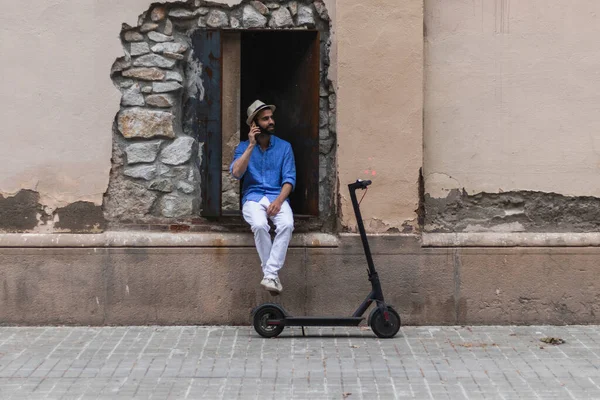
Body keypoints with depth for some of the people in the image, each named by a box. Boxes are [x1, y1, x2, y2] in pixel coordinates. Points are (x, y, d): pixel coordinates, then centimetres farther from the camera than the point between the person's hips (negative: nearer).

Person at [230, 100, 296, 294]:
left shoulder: (284, 147, 10)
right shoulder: (243, 147, 9)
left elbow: (289, 178, 2)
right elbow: (236, 173, -8)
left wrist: (279, 201, -15)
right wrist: (251, 146, -11)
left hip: (278, 196, 1)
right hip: (253, 197, -1)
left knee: (287, 224, -33)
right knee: (260, 225, -34)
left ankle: (270, 274, -31)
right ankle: (272, 274, -23)